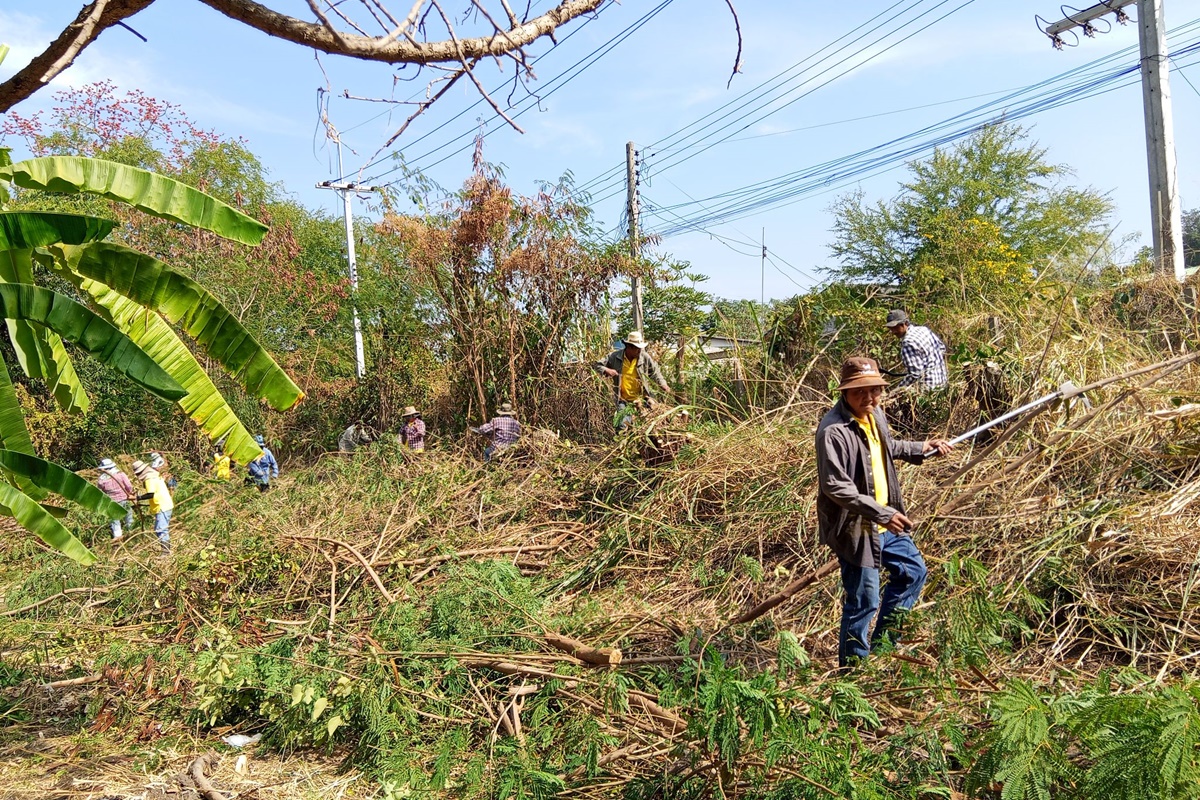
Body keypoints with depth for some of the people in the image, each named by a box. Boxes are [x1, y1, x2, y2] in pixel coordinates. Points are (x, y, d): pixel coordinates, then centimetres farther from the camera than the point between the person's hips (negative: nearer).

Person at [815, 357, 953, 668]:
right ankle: (854, 664, 22)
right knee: (863, 601, 1)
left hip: (885, 521, 10)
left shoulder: (875, 415, 4)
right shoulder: (834, 431, -26)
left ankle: (883, 641, 38)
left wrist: (920, 448, 18)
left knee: (913, 571, 23)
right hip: (854, 527, -9)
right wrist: (880, 513, -32)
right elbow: (835, 486, -30)